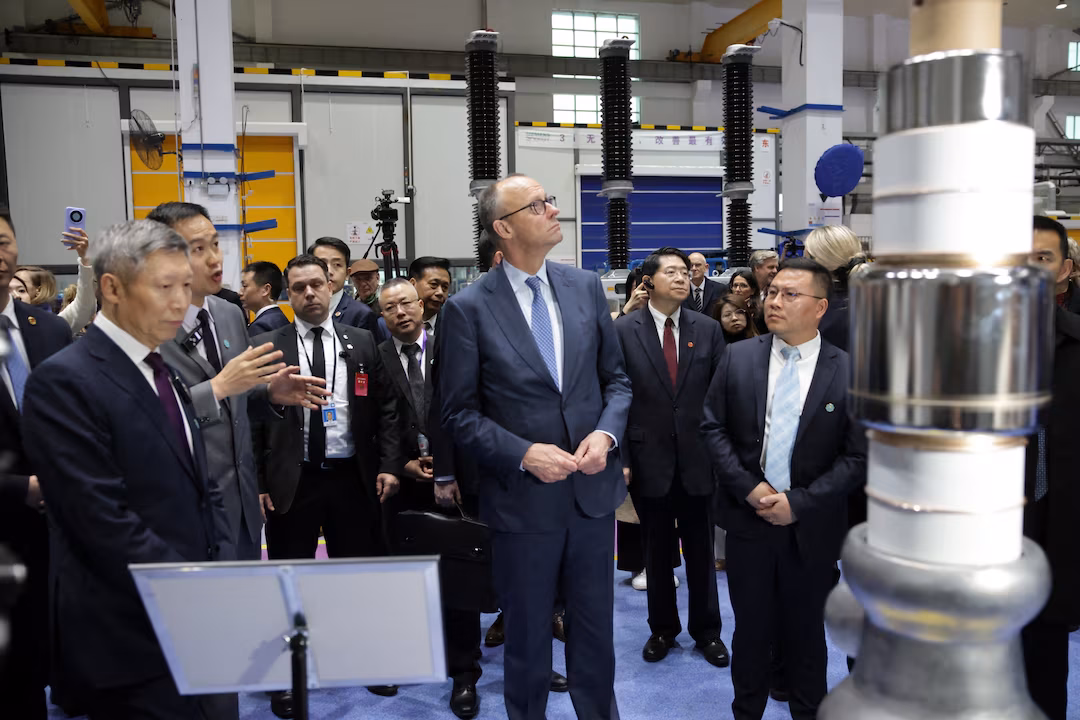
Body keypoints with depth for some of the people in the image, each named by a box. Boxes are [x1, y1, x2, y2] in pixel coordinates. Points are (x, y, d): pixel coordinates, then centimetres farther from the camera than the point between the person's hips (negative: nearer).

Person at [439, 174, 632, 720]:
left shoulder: (586, 287, 2)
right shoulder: (468, 307, -9)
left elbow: (616, 378, 7)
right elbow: (460, 413, -7)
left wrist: (606, 433, -11)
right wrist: (524, 453, -18)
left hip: (593, 490, 3)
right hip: (522, 500, -3)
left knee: (595, 629, 19)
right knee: (528, 637, 16)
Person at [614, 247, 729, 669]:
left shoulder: (708, 329, 2)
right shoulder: (624, 330, -4)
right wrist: (620, 458, -8)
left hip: (698, 459, 1)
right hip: (649, 458, -1)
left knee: (701, 550, 13)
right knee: (657, 551, 14)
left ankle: (706, 631, 31)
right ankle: (662, 629, 32)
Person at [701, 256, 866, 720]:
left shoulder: (848, 371, -6)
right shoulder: (738, 357, 0)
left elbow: (858, 456, -6)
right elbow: (712, 427, 0)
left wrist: (799, 502, -13)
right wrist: (749, 488, -10)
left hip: (812, 528, -1)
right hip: (749, 518, 1)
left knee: (807, 634, 16)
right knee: (752, 630, 14)